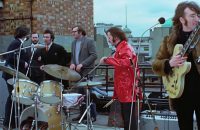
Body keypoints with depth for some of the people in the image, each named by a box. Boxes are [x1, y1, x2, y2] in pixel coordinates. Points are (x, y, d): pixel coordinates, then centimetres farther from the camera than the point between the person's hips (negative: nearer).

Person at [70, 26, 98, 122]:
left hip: (87, 72, -6)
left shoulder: (89, 41, -6)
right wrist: (72, 63, 0)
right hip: (77, 72, 6)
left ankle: (92, 115, 4)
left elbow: (94, 55, -13)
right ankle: (82, 114, 17)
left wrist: (82, 64, -19)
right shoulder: (73, 43, 16)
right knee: (80, 94, 8)